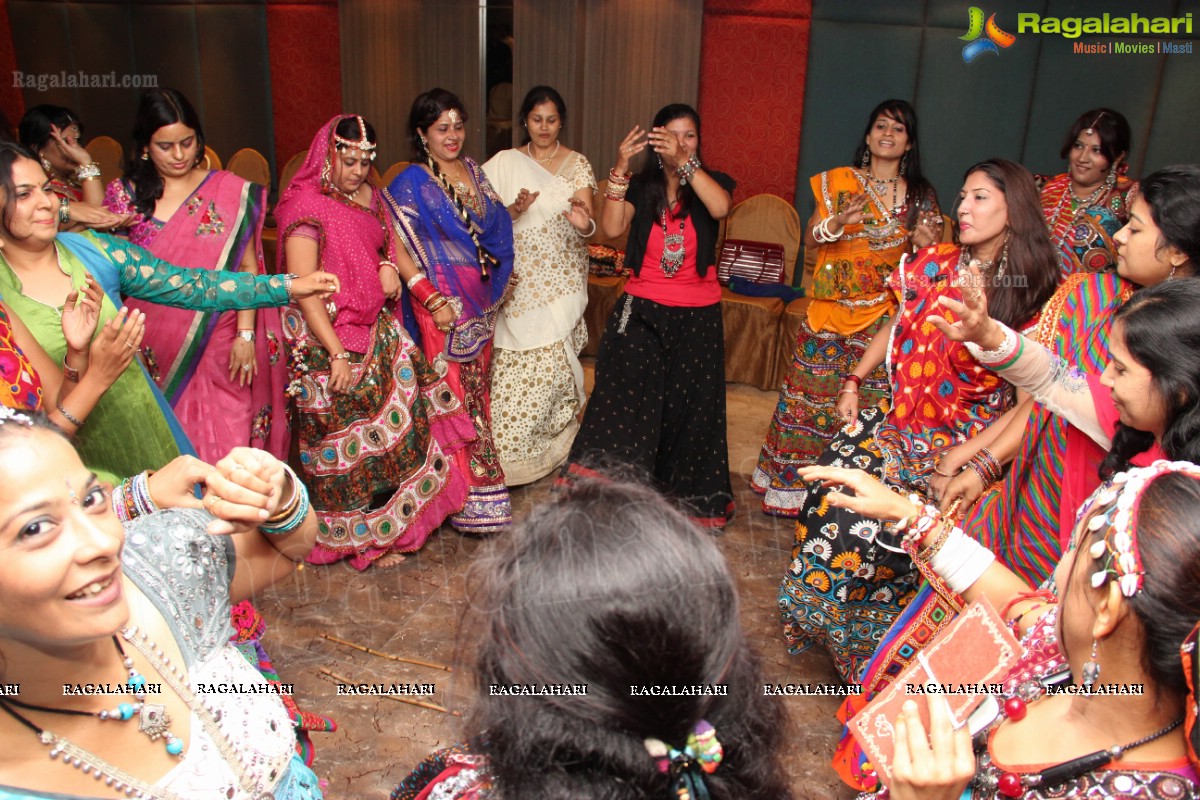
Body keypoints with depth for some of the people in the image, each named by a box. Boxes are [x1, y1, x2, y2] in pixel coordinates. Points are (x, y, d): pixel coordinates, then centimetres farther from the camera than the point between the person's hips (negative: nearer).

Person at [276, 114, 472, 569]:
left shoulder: (368, 195, 8)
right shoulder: (306, 205, -16)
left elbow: (388, 241, 25)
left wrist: (390, 265, -1)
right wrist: (337, 355, -26)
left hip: (378, 331, 8)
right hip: (330, 340, -8)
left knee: (396, 424, 12)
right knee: (353, 442, 2)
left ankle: (396, 522, 30)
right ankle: (365, 541, 19)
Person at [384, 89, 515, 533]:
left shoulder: (473, 170, 10)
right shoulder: (410, 185, -9)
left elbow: (498, 225, 16)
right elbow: (403, 252, -13)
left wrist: (500, 274, 3)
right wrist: (434, 302, -19)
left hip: (482, 299, 7)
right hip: (444, 304, -7)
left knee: (478, 387, 15)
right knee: (455, 395, -2)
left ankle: (476, 476, 29)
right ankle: (469, 497, 7)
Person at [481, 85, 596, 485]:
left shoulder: (577, 164, 4)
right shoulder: (505, 162, 8)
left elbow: (587, 221, -7)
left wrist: (584, 223, -31)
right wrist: (514, 210, -17)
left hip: (560, 282, -1)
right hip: (519, 282, 1)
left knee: (552, 362, -6)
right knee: (511, 365, -2)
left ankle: (554, 443, 14)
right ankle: (512, 449, 14)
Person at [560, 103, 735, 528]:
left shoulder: (712, 183, 1)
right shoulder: (641, 186, 2)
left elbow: (720, 208, -23)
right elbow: (611, 227, -15)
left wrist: (684, 162, -30)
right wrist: (620, 168, -21)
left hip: (696, 317, 0)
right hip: (640, 312, 0)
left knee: (687, 408, 7)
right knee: (621, 398, -8)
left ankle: (684, 497, 25)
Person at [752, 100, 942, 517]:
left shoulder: (921, 196, 6)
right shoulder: (838, 181, 5)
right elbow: (810, 238, 2)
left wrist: (926, 246, -13)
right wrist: (837, 223, -18)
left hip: (885, 316, 0)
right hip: (831, 310, 1)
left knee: (871, 401, -1)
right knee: (813, 395, 3)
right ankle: (798, 486, 17)